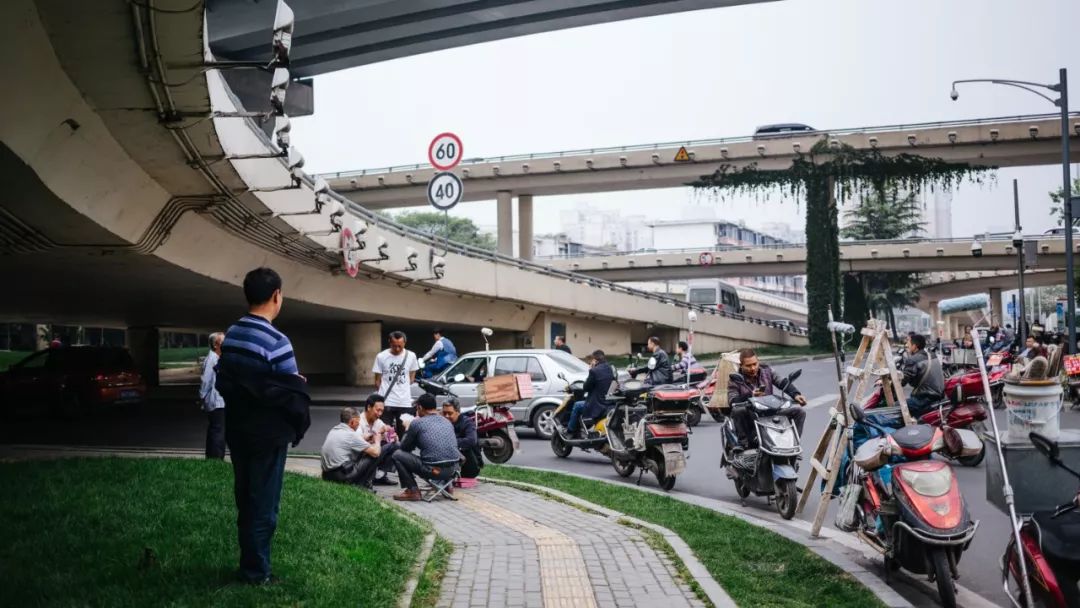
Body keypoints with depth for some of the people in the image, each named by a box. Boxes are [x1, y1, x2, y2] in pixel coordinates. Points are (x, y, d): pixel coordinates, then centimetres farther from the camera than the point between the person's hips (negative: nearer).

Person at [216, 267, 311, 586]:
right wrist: (299, 424, -2)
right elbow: (292, 395, -19)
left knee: (245, 500, 17)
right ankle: (257, 572, 13)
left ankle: (249, 564, 27)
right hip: (268, 435, -7)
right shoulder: (275, 341, -21)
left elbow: (223, 383, 10)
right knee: (263, 505, 4)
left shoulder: (230, 336, 3)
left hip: (237, 431, 8)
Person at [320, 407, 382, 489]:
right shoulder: (351, 434, -12)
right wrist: (377, 441, 11)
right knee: (373, 456, -1)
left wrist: (365, 438, 19)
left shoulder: (334, 430, 12)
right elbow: (376, 453, -10)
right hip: (342, 477, -9)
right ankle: (363, 485, 6)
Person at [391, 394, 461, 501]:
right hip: (451, 470, 6)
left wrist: (408, 431, 26)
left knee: (397, 455, 9)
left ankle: (412, 490, 1)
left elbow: (405, 448, 8)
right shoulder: (447, 422, 13)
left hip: (433, 470, -6)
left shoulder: (417, 423, -3)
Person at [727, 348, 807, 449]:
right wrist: (750, 395, -39)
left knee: (800, 411, -6)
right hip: (749, 418, -4)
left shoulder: (767, 371, 7)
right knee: (738, 410, -37)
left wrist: (796, 395, -23)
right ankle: (742, 442, -19)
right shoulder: (735, 380, -6)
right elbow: (732, 401, -21)